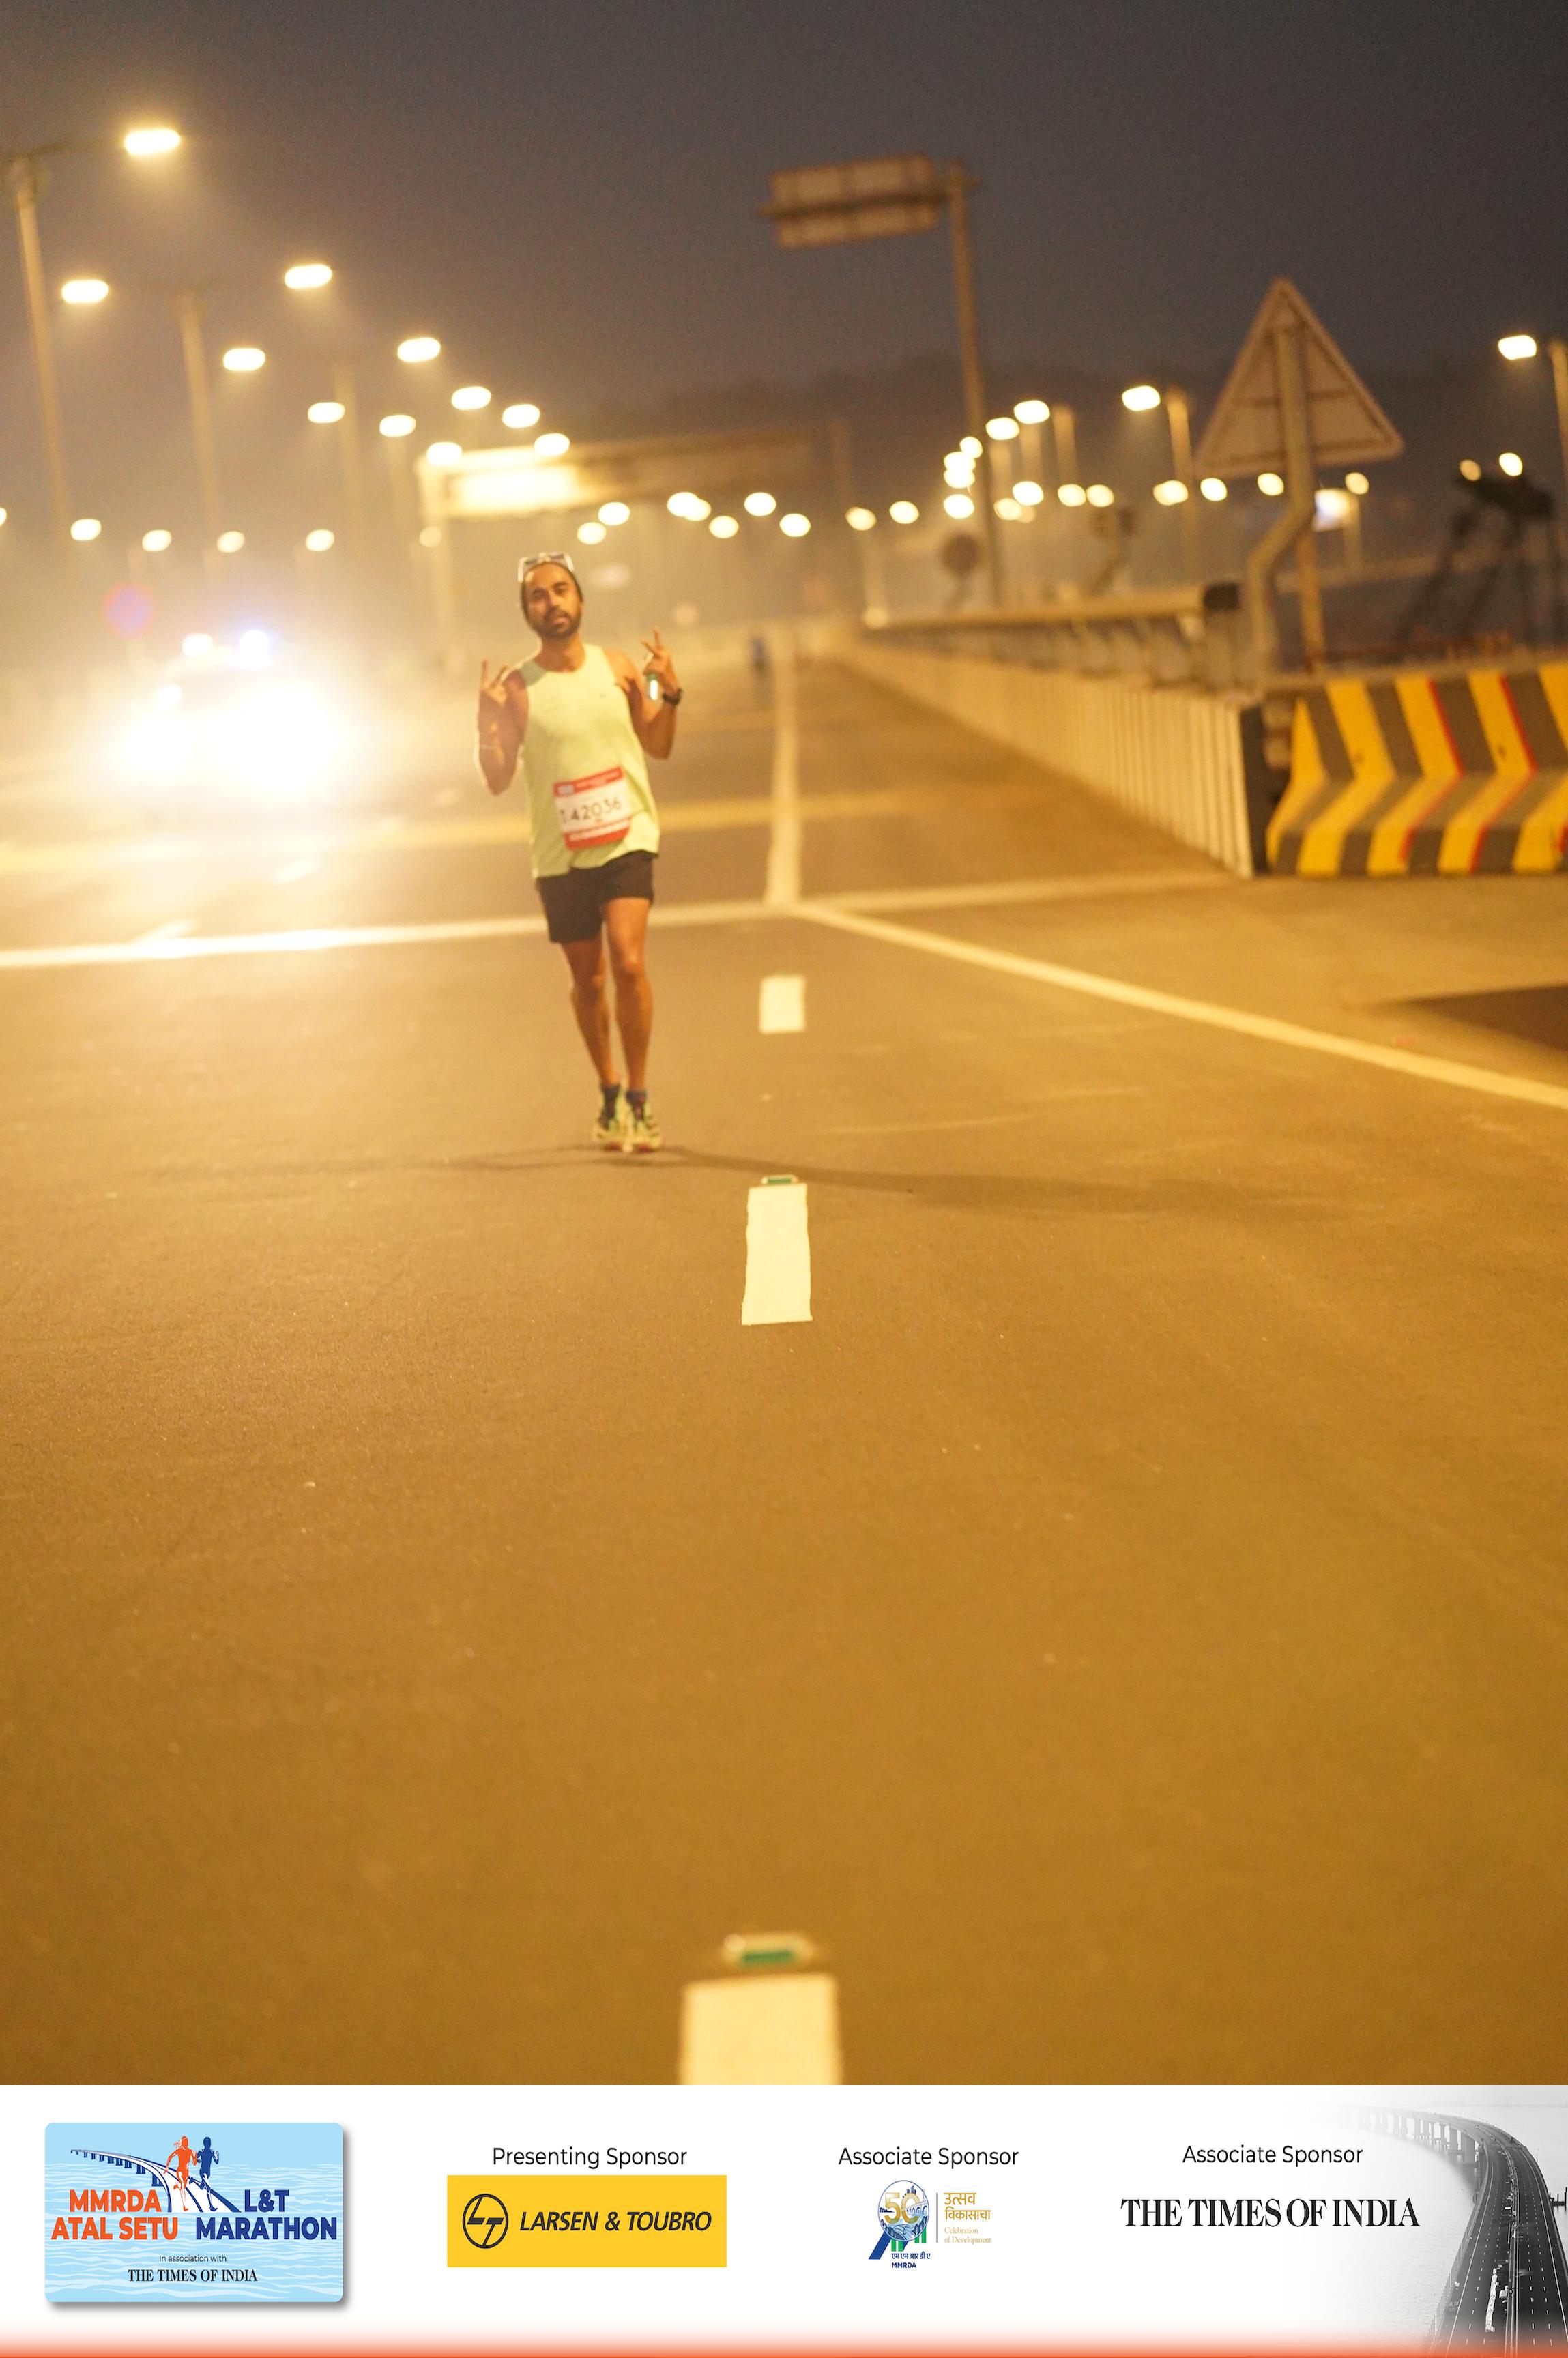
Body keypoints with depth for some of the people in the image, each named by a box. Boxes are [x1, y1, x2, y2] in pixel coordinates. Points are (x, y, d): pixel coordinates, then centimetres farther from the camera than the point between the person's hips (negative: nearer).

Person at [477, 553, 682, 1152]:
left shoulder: (617, 667, 3)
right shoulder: (516, 687, -4)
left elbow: (658, 747, 12)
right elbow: (497, 782, -6)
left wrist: (668, 694, -4)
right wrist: (488, 723, -21)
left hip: (626, 839, 0)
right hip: (560, 856, 0)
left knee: (628, 962, -18)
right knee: (587, 980, 11)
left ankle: (638, 1097, -6)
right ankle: (609, 1094, 31)